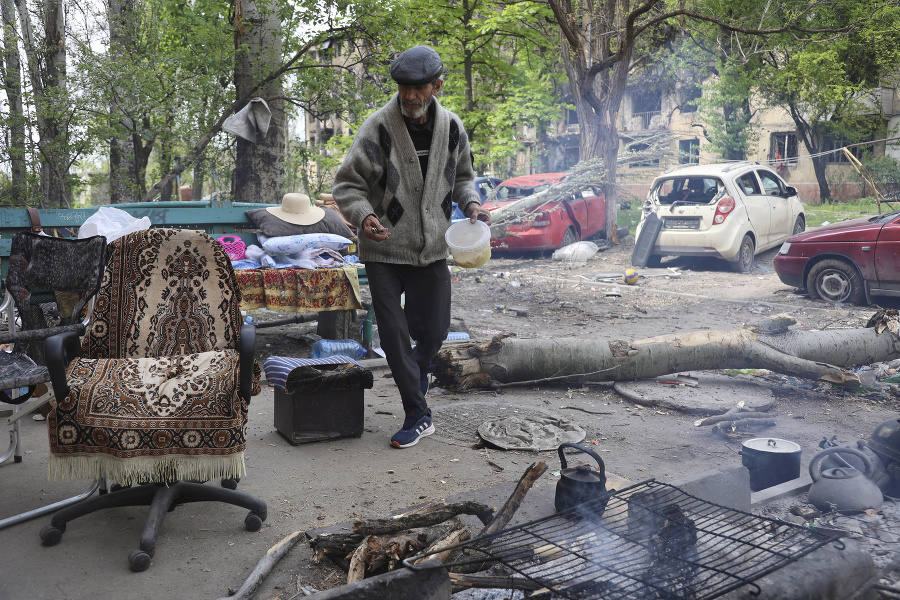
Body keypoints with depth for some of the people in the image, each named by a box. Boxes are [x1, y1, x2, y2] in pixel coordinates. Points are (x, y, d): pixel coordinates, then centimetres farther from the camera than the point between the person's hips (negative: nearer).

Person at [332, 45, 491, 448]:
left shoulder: (451, 128, 3)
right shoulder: (378, 127, -11)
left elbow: (461, 177, 19)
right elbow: (347, 184, -7)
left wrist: (471, 204, -1)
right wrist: (363, 215, -27)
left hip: (431, 249, 3)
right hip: (384, 250, -3)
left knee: (434, 329, 8)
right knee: (393, 332, -3)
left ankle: (417, 367, 45)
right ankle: (418, 416, 11)